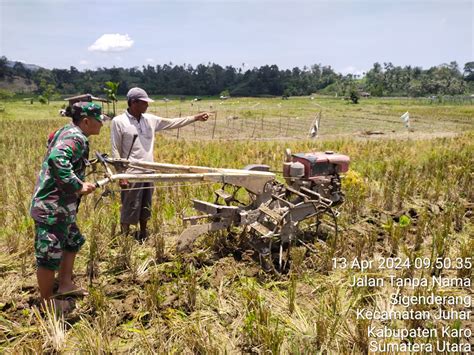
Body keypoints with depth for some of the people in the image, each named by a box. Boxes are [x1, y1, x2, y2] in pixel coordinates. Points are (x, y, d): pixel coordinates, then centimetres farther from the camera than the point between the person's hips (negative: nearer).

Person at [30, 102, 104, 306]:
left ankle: (65, 284, 35)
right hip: (52, 207, -11)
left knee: (73, 241, 23)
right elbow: (57, 159, -35)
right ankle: (46, 303, 15)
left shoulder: (66, 132, 13)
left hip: (60, 206, 11)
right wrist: (78, 186, -29)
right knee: (50, 253, 1)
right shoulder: (76, 137, -18)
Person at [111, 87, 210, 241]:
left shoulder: (150, 119, 7)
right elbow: (115, 150, -8)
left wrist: (195, 118, 7)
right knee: (129, 209, 2)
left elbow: (172, 123, 12)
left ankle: (143, 236, 33)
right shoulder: (119, 121, -8)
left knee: (146, 207, 17)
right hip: (132, 174, -6)